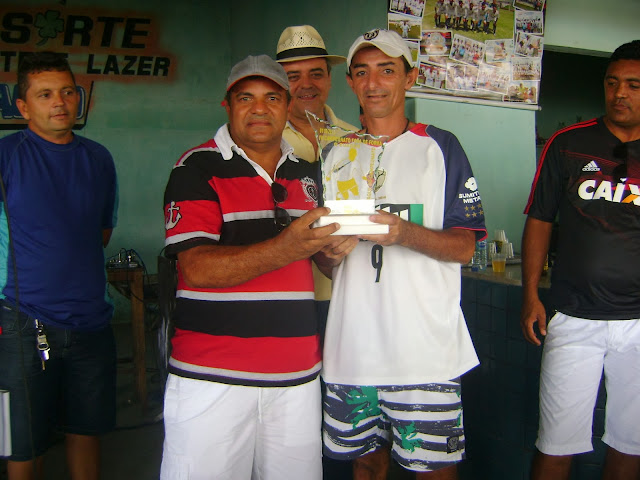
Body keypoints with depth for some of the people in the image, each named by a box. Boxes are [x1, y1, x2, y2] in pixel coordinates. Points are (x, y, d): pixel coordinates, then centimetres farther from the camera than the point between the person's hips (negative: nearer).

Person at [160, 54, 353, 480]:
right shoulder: (197, 169, -5)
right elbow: (197, 268, -15)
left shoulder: (307, 173, 13)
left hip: (297, 374, 5)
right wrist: (282, 249, -28)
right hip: (213, 375, -4)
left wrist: (330, 252, -2)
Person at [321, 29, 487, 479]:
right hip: (353, 343, 3)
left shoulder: (440, 147, 2)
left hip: (426, 345, -3)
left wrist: (406, 233, -21)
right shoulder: (336, 154, 11)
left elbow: (464, 247, -3)